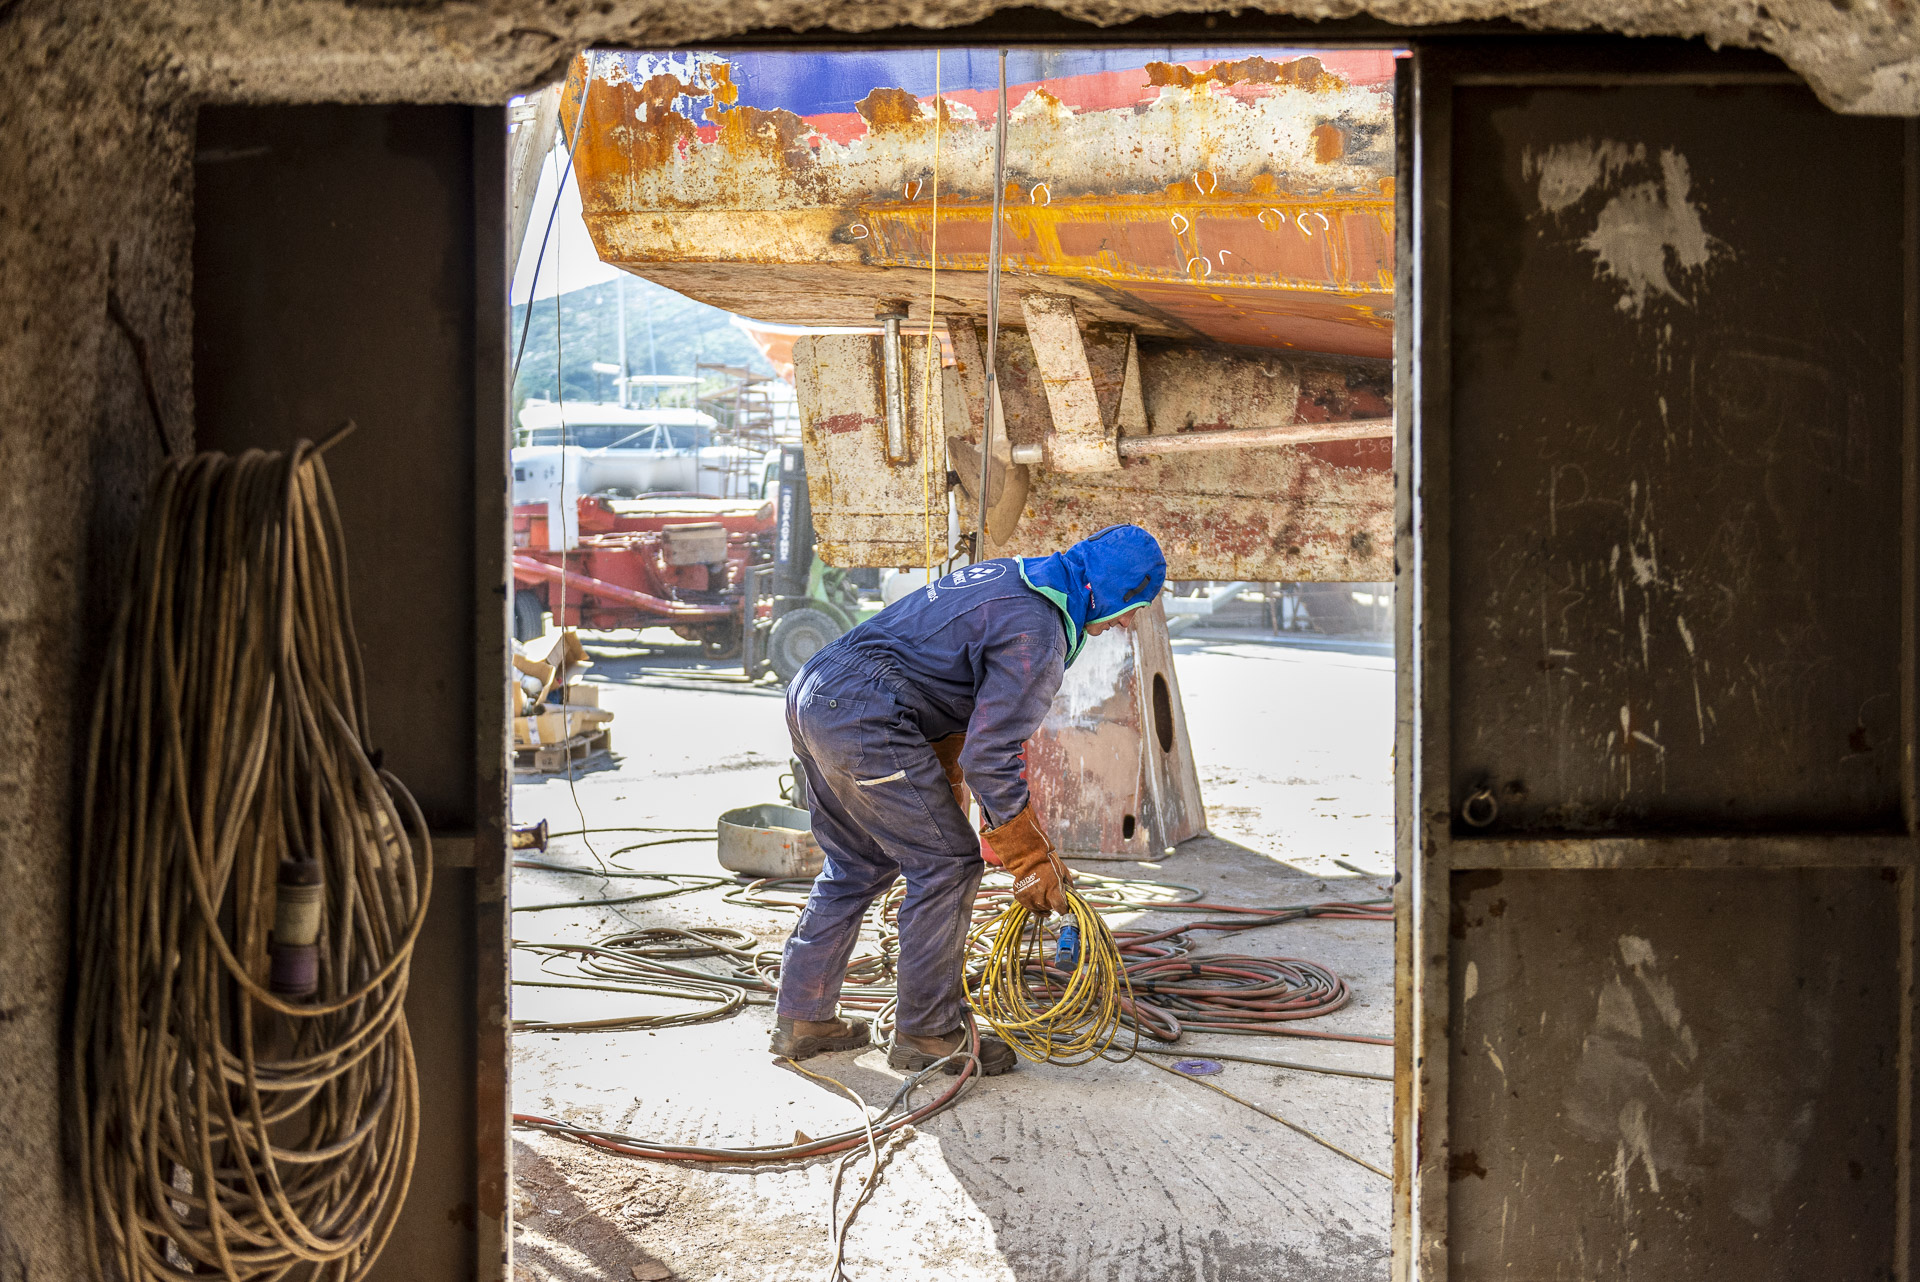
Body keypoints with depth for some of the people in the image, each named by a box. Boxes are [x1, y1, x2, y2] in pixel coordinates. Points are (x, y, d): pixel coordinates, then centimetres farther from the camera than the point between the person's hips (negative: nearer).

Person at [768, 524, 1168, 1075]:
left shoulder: (1007, 577, 18)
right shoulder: (1037, 635, -13)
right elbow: (990, 756, -15)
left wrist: (949, 796, 27)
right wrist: (1032, 862, -5)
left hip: (813, 692, 10)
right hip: (864, 719, -10)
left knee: (859, 864, 21)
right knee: (946, 863, -1)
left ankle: (801, 1018, 26)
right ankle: (927, 1034, 7)